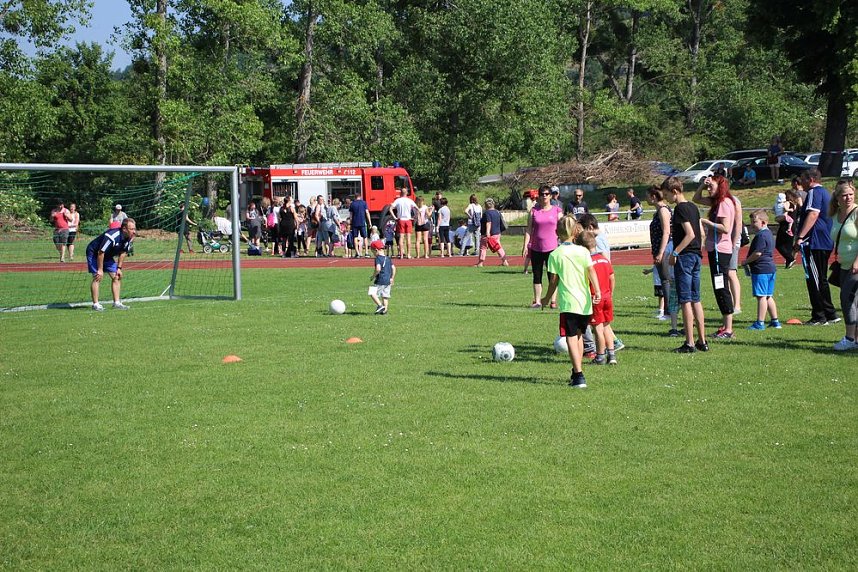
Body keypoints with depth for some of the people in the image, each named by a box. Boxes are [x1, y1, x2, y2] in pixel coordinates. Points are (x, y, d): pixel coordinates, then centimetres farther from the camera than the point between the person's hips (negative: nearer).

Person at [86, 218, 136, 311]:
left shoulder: (129, 238, -11)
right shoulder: (112, 236, -36)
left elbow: (123, 252, 5)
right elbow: (100, 253, -30)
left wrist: (119, 268, 3)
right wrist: (100, 269, -24)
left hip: (108, 256, 8)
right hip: (94, 253, -8)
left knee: (117, 277, 2)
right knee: (98, 278, -16)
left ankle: (117, 303, 8)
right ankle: (95, 304, -12)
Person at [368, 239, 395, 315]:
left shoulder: (378, 258, -9)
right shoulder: (388, 258, 13)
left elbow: (378, 269, -22)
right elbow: (394, 268, 13)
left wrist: (373, 276, -8)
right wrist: (392, 279, 19)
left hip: (380, 281, -8)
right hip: (388, 281, 8)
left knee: (372, 293, -7)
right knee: (385, 296, 11)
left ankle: (380, 305, -17)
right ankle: (385, 310, 11)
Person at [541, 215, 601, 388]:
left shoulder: (555, 254, -2)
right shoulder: (583, 251, 5)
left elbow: (553, 281, 0)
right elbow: (591, 271, -7)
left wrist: (546, 299, 14)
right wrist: (597, 291, -15)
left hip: (568, 303, -4)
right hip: (585, 302, 4)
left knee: (571, 338, -5)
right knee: (579, 336, 20)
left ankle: (579, 376, -17)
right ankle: (577, 372, 29)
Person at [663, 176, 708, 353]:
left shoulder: (680, 208, -13)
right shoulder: (693, 207, 14)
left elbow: (690, 234, -21)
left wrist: (675, 252, -18)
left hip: (684, 256, -9)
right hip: (696, 255, 9)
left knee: (685, 301, -6)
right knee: (695, 300, 13)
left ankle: (689, 343, -5)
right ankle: (702, 341, 14)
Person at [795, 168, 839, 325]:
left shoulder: (815, 192, -11)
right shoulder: (825, 192, 21)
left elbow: (812, 215, -23)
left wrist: (800, 237, -27)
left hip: (815, 243, -10)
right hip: (826, 243, 10)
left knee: (814, 280, -7)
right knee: (821, 280, 15)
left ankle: (819, 317, -6)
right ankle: (830, 315, 18)